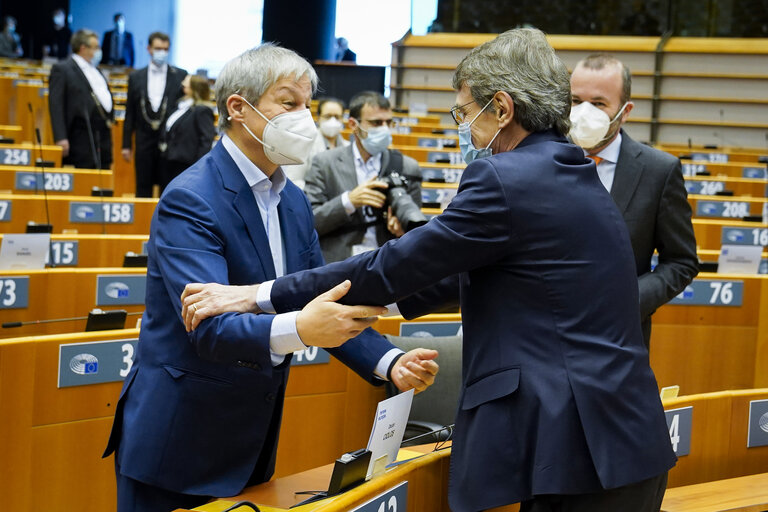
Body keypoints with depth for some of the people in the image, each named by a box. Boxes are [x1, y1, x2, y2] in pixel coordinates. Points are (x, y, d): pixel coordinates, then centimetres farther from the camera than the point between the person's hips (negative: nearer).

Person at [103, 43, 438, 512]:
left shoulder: (293, 200, 8)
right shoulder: (190, 200, -18)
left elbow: (326, 303, 9)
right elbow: (207, 325, -29)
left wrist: (389, 362, -8)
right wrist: (296, 330, -46)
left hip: (252, 442, 8)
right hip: (179, 445, -7)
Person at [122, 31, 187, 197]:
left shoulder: (181, 76, 4)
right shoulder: (136, 77, 9)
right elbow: (130, 113, 10)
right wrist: (126, 144, 6)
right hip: (145, 142, 2)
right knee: (143, 189, 6)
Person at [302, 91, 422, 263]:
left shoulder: (407, 167, 11)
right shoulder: (325, 163, 7)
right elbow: (307, 223, 1)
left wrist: (404, 230, -8)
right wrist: (349, 201, -12)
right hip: (337, 267, -3)